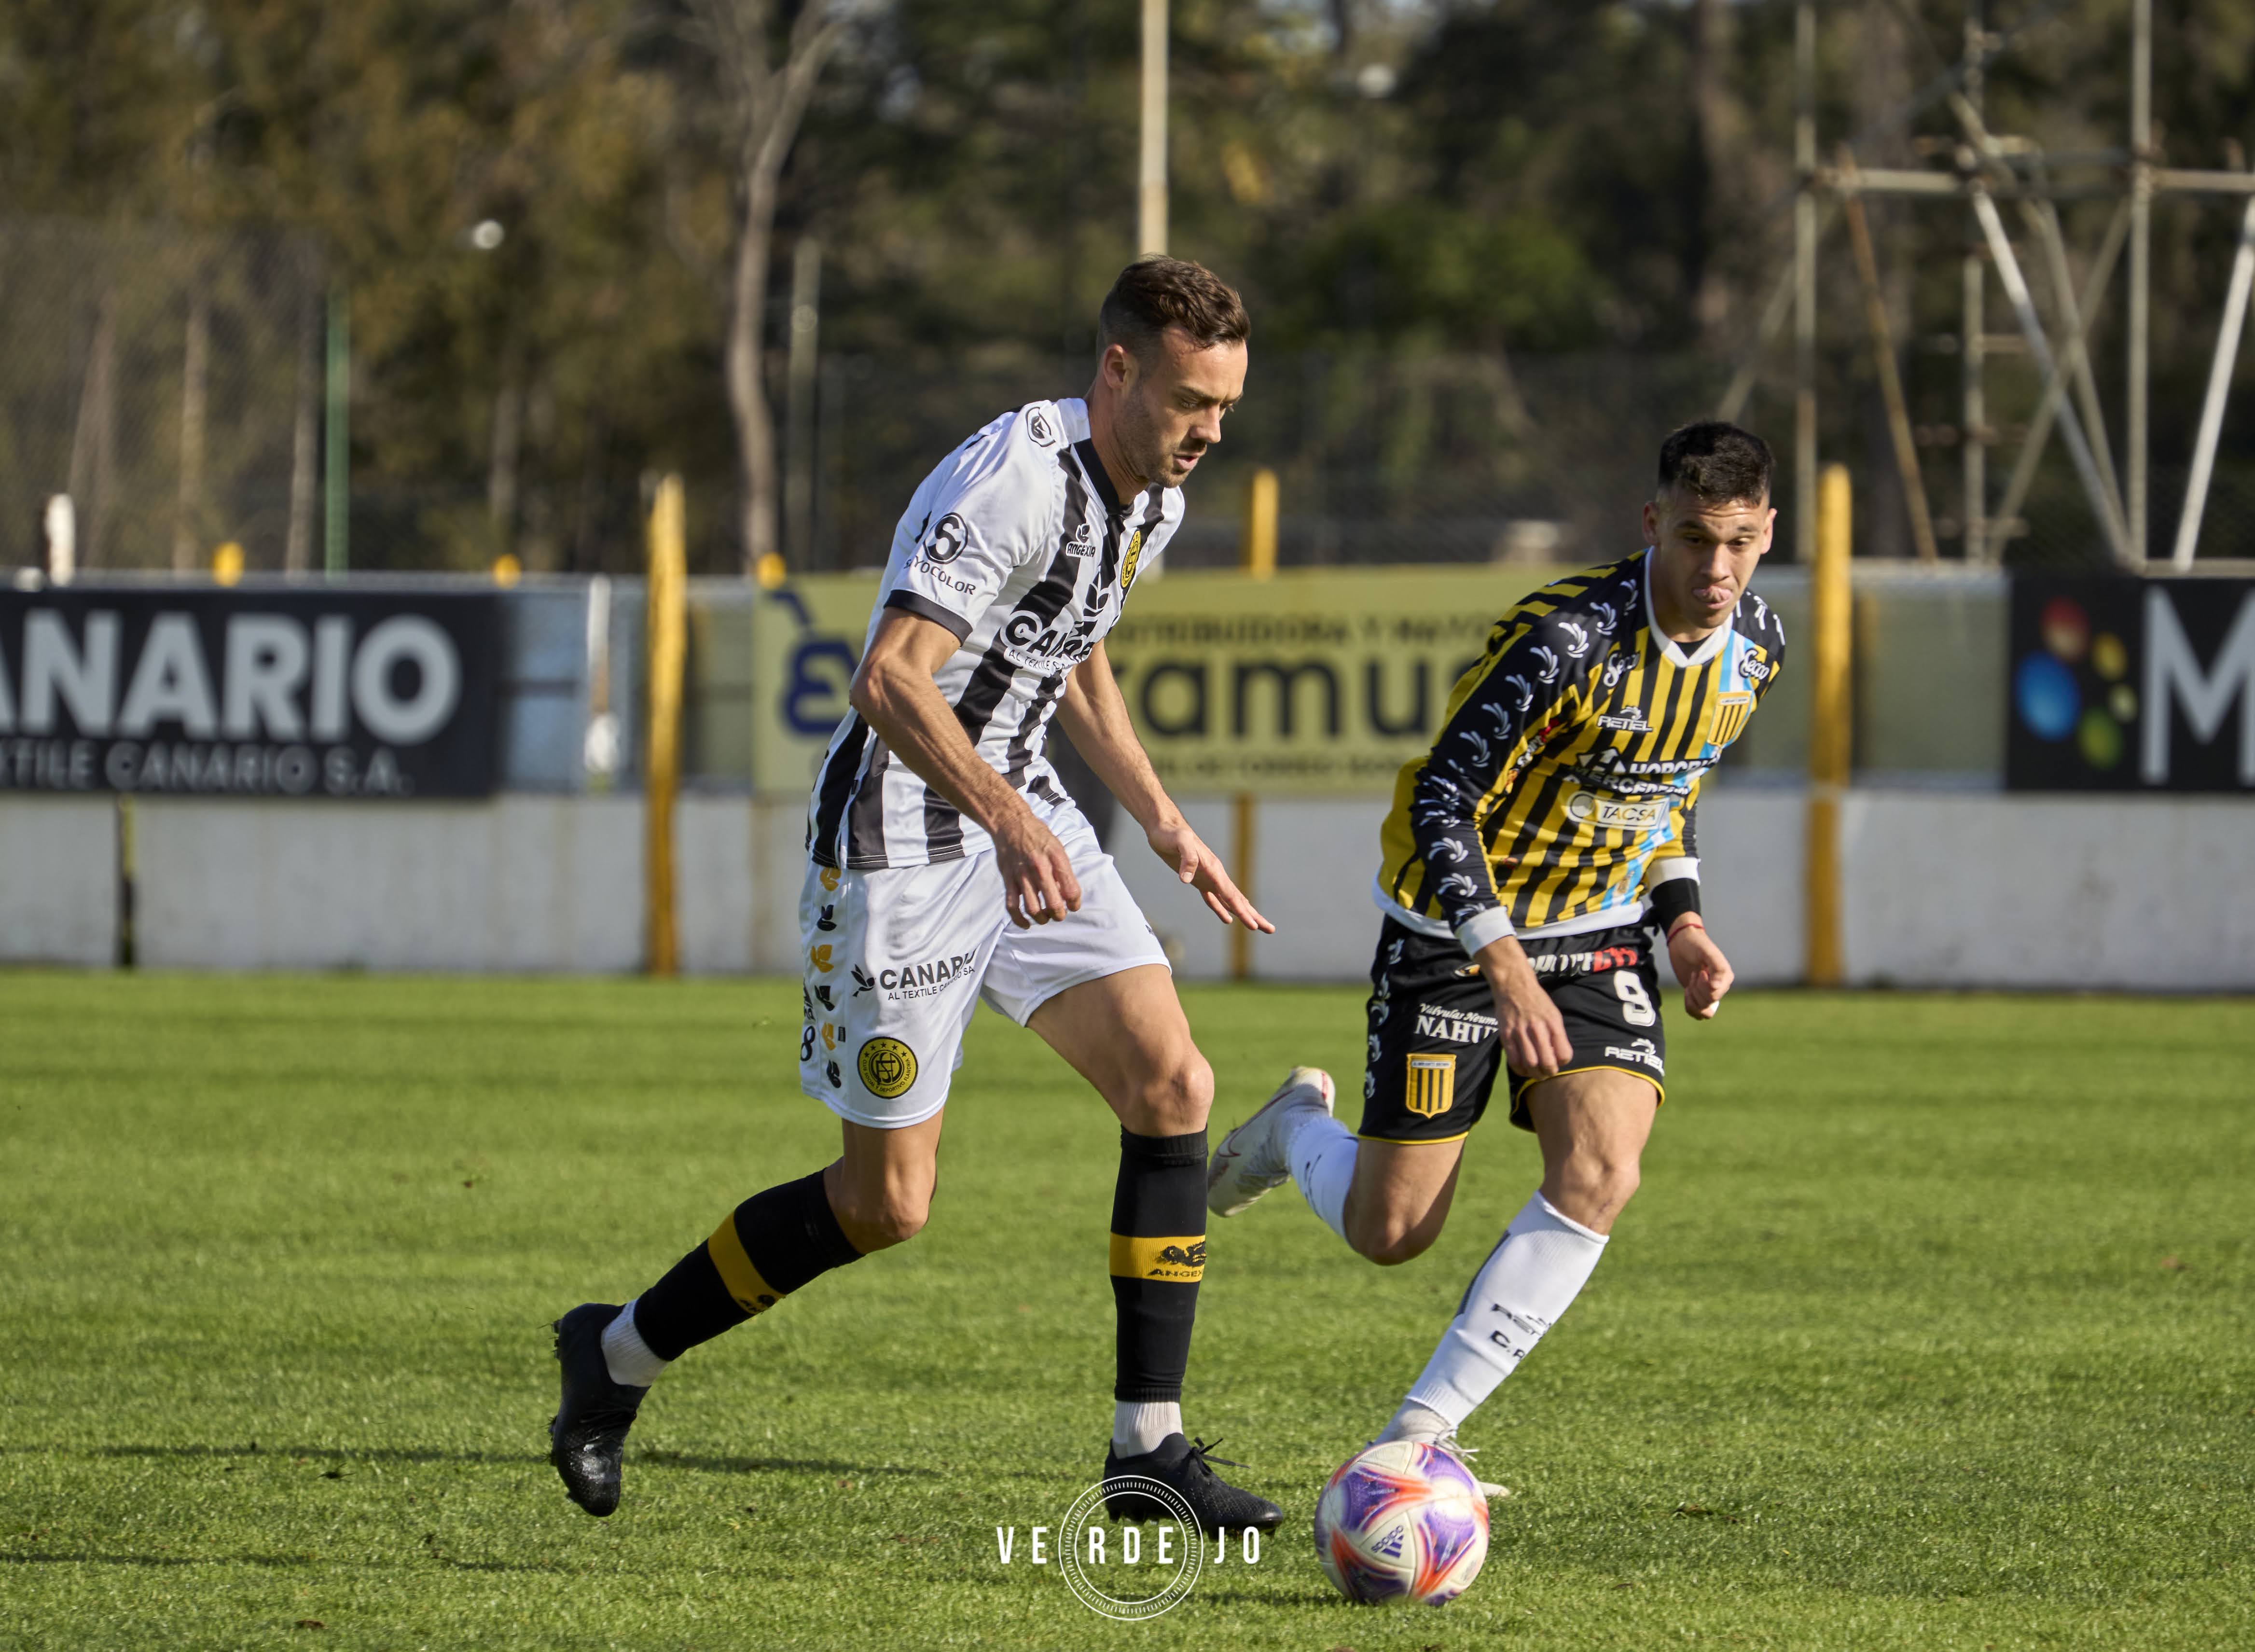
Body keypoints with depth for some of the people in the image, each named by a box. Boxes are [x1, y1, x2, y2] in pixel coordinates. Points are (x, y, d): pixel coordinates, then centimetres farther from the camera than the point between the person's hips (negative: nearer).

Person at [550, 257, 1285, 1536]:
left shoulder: (1151, 495, 6)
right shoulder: (1017, 481, -24)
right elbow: (890, 679, -33)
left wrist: (1165, 825, 19)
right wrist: (1007, 819, -45)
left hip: (1022, 814, 8)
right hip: (901, 840, -8)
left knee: (1173, 1084, -8)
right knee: (888, 1203, -1)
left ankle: (1150, 1448, -3)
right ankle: (621, 1355, 21)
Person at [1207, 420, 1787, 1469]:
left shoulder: (1755, 646, -4)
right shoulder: (1569, 638, -28)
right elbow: (1442, 800, -27)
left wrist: (1682, 920, 2)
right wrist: (1508, 971, -35)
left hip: (1598, 933, 5)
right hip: (1453, 933, -5)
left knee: (1601, 1176, -19)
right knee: (1389, 1233, -1)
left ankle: (1417, 1435, -10)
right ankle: (1296, 1131, 37)